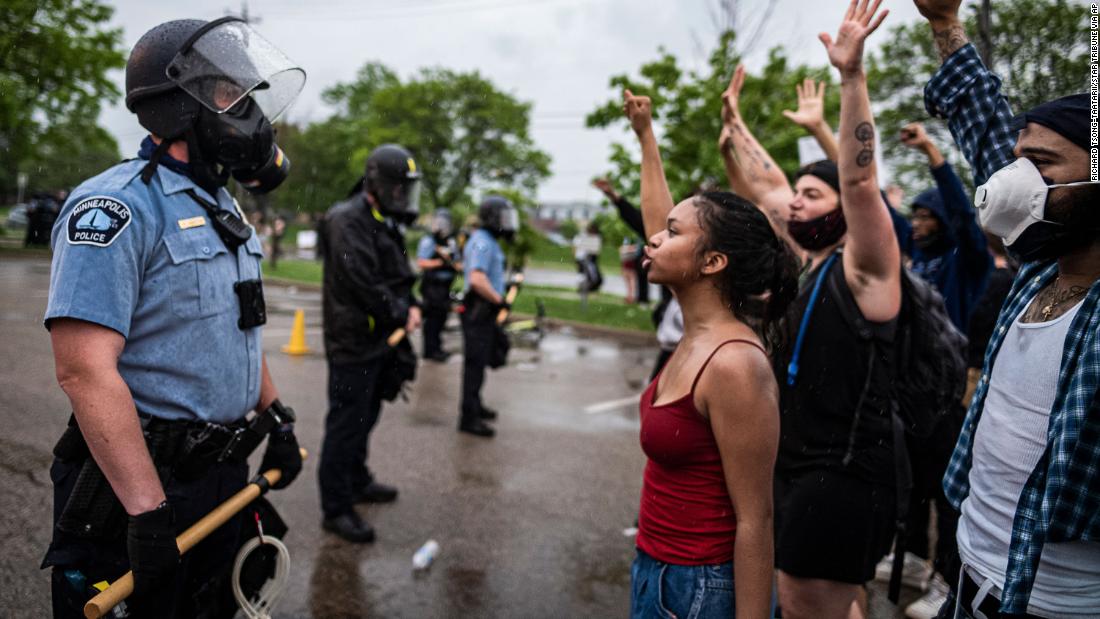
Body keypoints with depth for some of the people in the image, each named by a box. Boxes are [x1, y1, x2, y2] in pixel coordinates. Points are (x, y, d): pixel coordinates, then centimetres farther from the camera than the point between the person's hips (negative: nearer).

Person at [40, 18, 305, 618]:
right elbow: (85, 369, -26)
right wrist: (149, 510, -27)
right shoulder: (117, 206, -18)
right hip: (142, 479, -8)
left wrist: (277, 417, 18)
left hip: (225, 473, 8)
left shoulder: (221, 210, 11)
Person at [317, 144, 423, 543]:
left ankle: (357, 480, 39)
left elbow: (400, 276, 19)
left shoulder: (385, 224, 15)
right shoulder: (348, 221, -17)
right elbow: (364, 285, -23)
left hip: (379, 341, 10)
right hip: (353, 342, -10)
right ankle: (336, 508, 5)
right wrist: (401, 315, -12)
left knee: (365, 416, 22)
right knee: (346, 422, -4)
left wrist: (412, 306, 1)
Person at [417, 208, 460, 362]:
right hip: (432, 285, -7)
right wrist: (439, 262, -22)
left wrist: (457, 266, -2)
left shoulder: (451, 242, 15)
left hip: (445, 285, 7)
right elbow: (421, 262, -13)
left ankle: (436, 348, 23)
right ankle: (430, 350, -2)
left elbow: (456, 263, 21)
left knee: (442, 316, 12)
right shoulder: (428, 241, -7)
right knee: (433, 316, -7)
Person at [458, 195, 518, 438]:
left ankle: (474, 404, 36)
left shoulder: (488, 241, 14)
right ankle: (469, 418, 1)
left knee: (479, 361, 21)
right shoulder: (483, 243, -19)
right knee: (476, 362, -5)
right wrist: (499, 300, -21)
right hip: (478, 311, -10)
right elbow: (477, 280, -30)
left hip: (485, 311, 10)